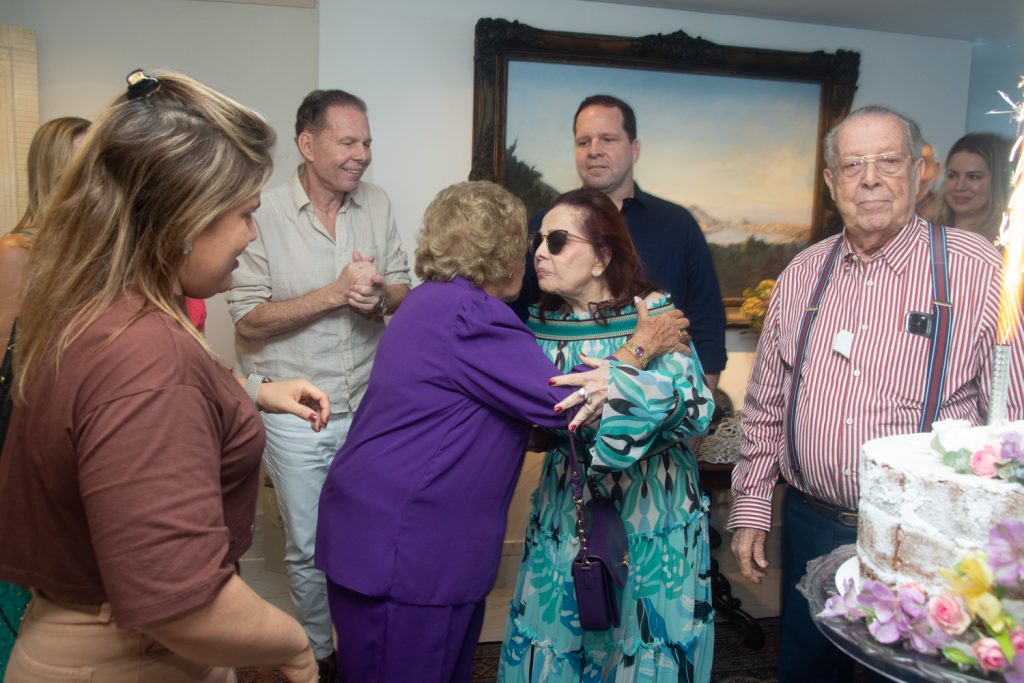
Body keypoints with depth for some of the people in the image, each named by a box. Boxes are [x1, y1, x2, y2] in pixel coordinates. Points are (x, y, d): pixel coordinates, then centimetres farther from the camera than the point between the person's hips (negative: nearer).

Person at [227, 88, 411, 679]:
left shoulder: (378, 204, 2)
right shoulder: (266, 216, -9)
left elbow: (403, 289, 6)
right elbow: (249, 320, -12)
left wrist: (378, 297, -17)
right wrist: (335, 293, -20)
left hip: (369, 404, 3)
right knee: (308, 547, 12)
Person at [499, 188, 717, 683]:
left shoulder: (654, 313, -11)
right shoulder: (540, 321, 1)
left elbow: (698, 410, -20)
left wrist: (630, 378, -32)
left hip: (650, 512, -3)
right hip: (565, 515, 4)